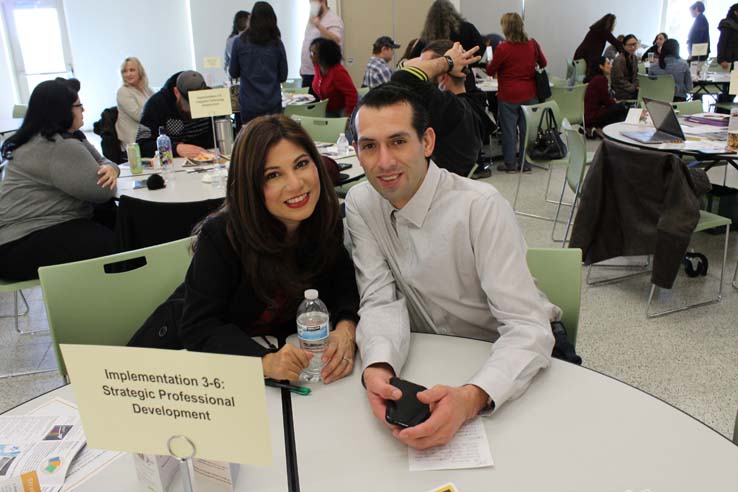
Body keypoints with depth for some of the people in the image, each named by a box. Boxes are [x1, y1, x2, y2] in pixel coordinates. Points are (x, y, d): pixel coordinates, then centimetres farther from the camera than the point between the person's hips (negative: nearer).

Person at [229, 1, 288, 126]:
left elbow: (233, 73, 4)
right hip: (273, 103, 0)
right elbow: (283, 76, 3)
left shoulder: (239, 42, -4)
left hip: (249, 104, 0)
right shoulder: (277, 44, -3)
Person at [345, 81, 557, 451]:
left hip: (509, 361, -4)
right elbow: (383, 301, -11)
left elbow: (528, 328, -27)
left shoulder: (481, 207, -23)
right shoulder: (360, 204, -6)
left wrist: (471, 398, -44)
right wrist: (378, 368, -31)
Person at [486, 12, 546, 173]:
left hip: (508, 95, -3)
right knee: (527, 129, 10)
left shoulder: (503, 48, -14)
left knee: (509, 129, 7)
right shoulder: (533, 44, -1)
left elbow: (490, 71, -3)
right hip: (529, 95, 4)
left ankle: (510, 164, 13)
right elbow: (543, 63, 14)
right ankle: (525, 163, 17)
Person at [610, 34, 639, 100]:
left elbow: (635, 75, 13)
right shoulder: (619, 60, -19)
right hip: (620, 92, -7)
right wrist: (634, 88, -17)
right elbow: (619, 80, -19)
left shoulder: (634, 58, 6)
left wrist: (636, 86, -6)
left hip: (632, 88, 7)